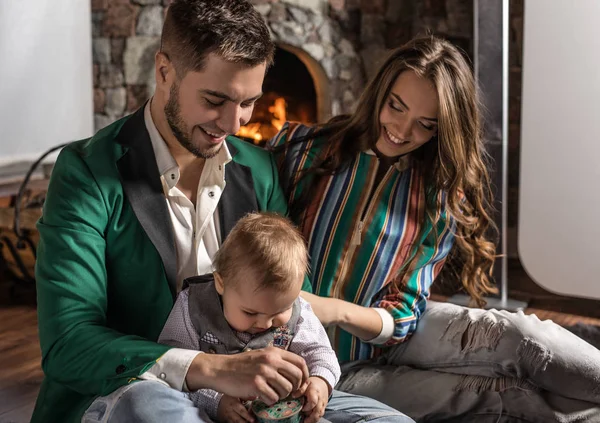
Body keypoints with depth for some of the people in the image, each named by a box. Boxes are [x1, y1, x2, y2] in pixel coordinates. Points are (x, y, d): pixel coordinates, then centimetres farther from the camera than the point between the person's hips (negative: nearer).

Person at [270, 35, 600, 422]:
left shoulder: (439, 200, -2)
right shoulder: (301, 148, -8)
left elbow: (401, 315, -5)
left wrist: (338, 311, -25)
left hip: (382, 336, 3)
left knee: (519, 336, -25)